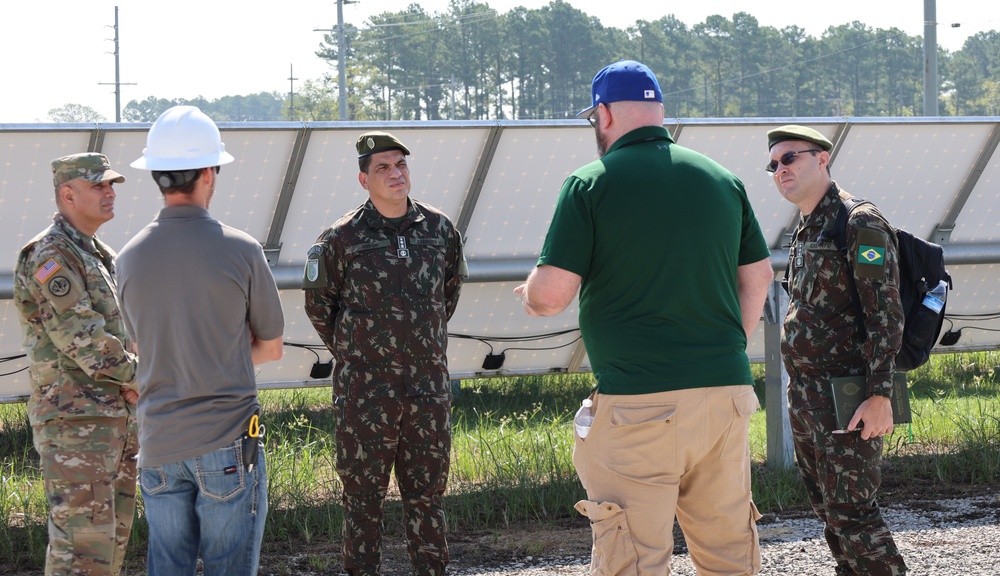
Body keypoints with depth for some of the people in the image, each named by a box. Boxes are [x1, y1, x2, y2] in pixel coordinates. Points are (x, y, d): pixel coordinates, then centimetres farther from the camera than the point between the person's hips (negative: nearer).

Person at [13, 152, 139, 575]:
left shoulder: (101, 256, 17)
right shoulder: (49, 257, -13)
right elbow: (82, 338, -19)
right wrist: (141, 377, -9)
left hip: (116, 419, 9)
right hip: (74, 422, -9)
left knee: (112, 538, 12)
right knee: (83, 541, -12)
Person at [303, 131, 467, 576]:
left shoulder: (439, 230, 4)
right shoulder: (344, 238, -6)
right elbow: (318, 301, 6)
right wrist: (350, 353, 10)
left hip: (429, 385, 3)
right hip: (366, 389, -3)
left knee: (428, 492, 10)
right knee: (363, 494, 3)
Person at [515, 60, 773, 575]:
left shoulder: (590, 185, -4)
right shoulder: (722, 179, 11)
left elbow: (552, 293, -8)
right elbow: (758, 276, 17)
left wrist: (530, 296, 14)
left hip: (638, 401, -5)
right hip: (727, 390, 5)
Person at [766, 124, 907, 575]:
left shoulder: (859, 225, -13)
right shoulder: (805, 231, 15)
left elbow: (886, 313, -18)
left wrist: (879, 396, -23)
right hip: (805, 397, 9)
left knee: (851, 512, -11)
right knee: (826, 506, 13)